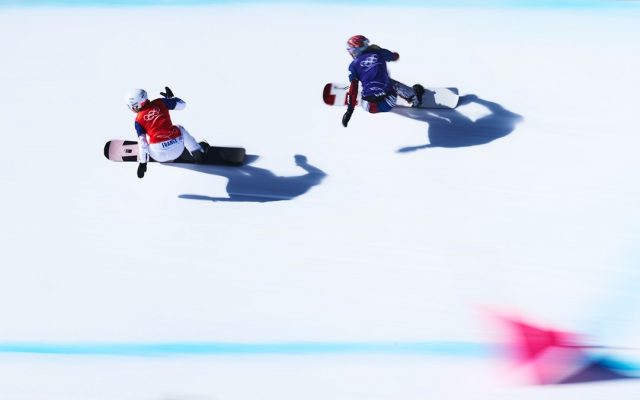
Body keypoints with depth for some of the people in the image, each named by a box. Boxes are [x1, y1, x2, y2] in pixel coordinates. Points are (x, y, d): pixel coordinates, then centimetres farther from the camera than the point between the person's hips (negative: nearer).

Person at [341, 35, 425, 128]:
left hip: (370, 107, 0)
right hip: (388, 102, 0)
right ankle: (414, 98, 49)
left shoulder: (353, 65, 0)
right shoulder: (379, 53, 4)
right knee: (395, 85, 32)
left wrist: (350, 110, -1)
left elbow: (353, 88, -4)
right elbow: (395, 56, 27)